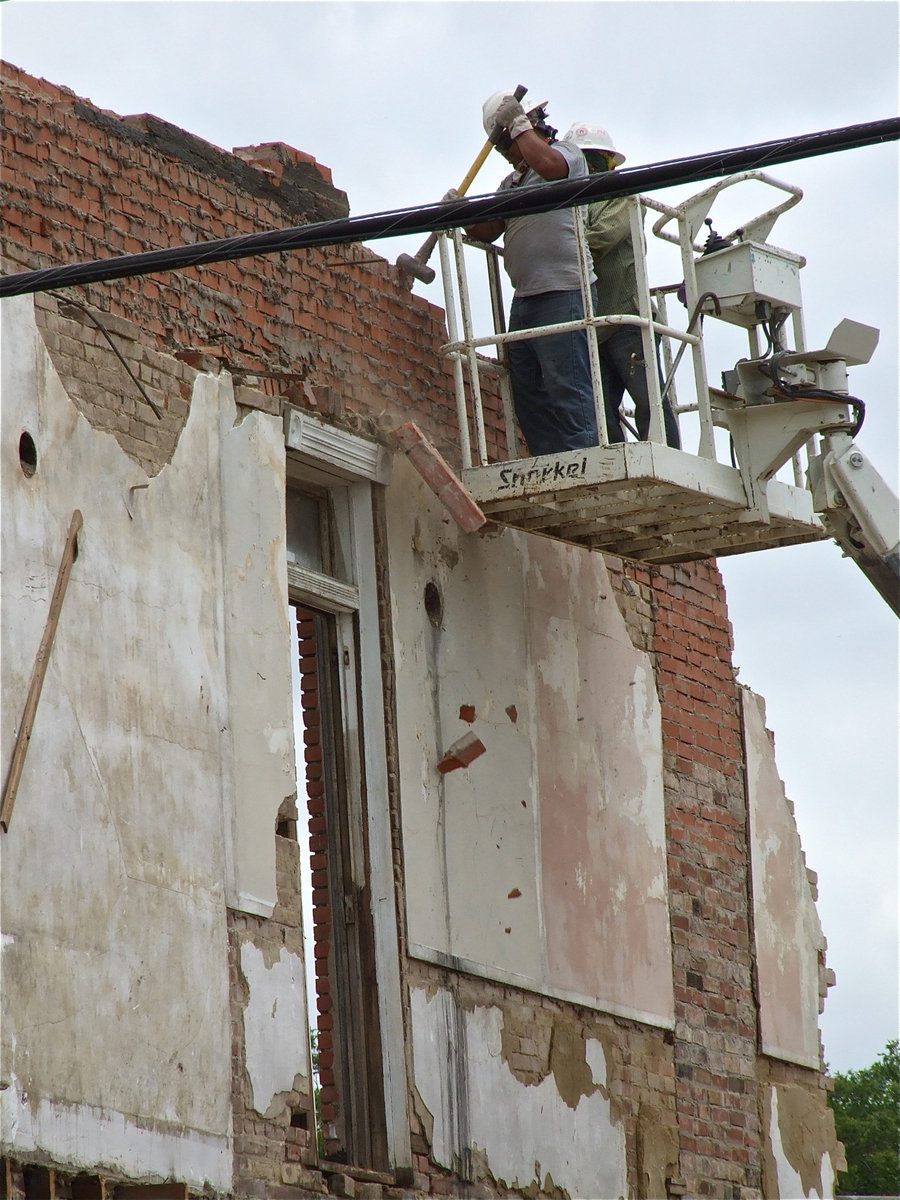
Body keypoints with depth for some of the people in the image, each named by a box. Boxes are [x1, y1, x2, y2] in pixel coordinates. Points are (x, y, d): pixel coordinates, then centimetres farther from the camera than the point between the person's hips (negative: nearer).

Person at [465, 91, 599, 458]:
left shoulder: (566, 152, 6)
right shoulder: (511, 183, 28)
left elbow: (548, 164, -19)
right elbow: (487, 230, 17)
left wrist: (518, 124, -7)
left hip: (562, 293, -8)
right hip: (524, 300, 8)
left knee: (568, 392, -15)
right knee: (529, 400, 2)